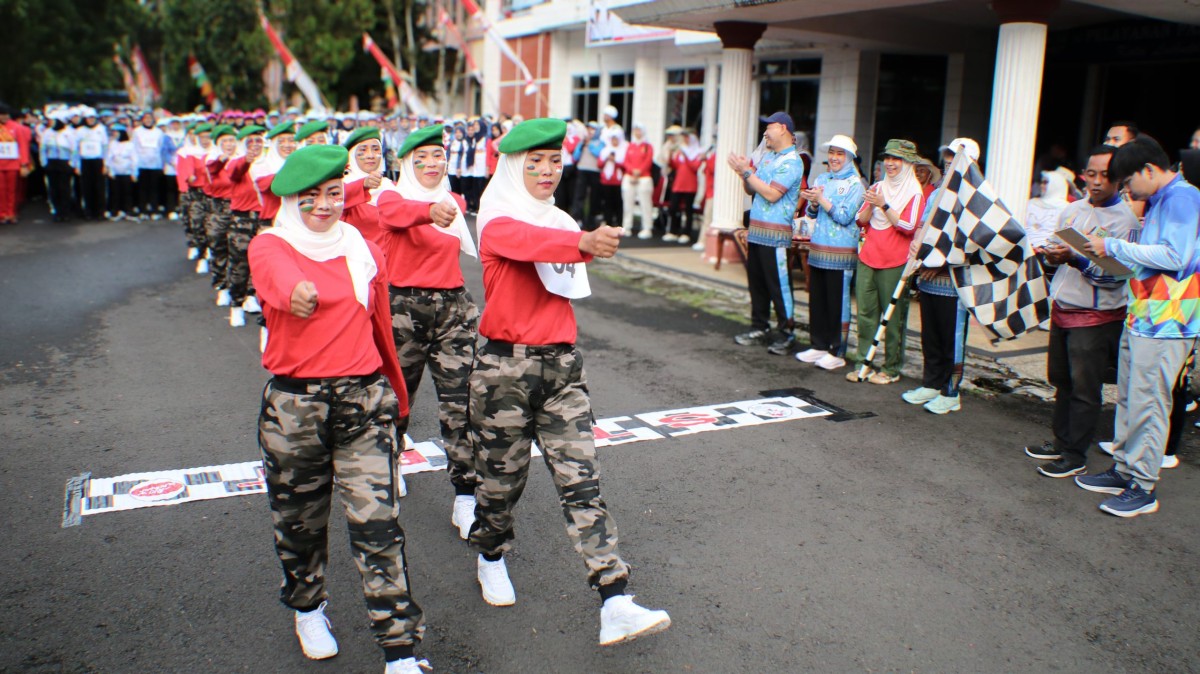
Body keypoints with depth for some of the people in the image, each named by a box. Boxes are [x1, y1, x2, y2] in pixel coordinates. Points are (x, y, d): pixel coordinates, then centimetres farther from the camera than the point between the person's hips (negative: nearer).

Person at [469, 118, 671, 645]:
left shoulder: (559, 222, 13)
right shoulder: (498, 222, -10)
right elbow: (527, 241, -35)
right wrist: (585, 242, -51)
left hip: (562, 366, 5)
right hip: (505, 368, -5)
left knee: (581, 482, -3)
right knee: (503, 478, 11)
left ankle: (616, 607, -6)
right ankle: (490, 558, 42)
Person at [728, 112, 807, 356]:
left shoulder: (792, 161, -10)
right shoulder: (767, 157, 17)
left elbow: (772, 194, -20)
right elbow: (752, 191, 18)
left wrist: (746, 171, -15)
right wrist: (744, 173, 0)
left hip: (775, 234, -8)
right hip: (756, 231, 8)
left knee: (778, 285, -4)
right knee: (756, 282, 11)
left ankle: (786, 334, 5)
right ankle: (760, 328, 21)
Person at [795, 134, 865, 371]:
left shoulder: (855, 184, -5)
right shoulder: (822, 179, 13)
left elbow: (845, 216, -14)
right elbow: (811, 213, 13)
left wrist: (821, 199, -17)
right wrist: (813, 202, -8)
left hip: (841, 253, -6)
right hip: (818, 249, 6)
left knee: (838, 302, -1)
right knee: (817, 300, 10)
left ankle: (838, 352, 6)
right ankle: (820, 345, 22)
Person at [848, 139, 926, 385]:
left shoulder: (915, 193, -3)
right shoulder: (877, 188, 15)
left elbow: (908, 226, -13)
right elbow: (861, 220, 11)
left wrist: (883, 205, -17)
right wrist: (871, 204, -9)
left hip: (895, 263, -5)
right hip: (868, 259, 6)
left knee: (893, 317, 0)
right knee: (865, 313, 6)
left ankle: (892, 368, 8)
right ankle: (863, 363, 14)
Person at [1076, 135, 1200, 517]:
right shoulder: (1159, 202, 18)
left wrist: (1114, 246, -14)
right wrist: (1111, 252, 8)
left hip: (1166, 323, -10)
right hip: (1142, 318, 10)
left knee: (1147, 403, -5)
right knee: (1128, 399, 14)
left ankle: (1143, 488, 3)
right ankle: (1123, 471, 25)